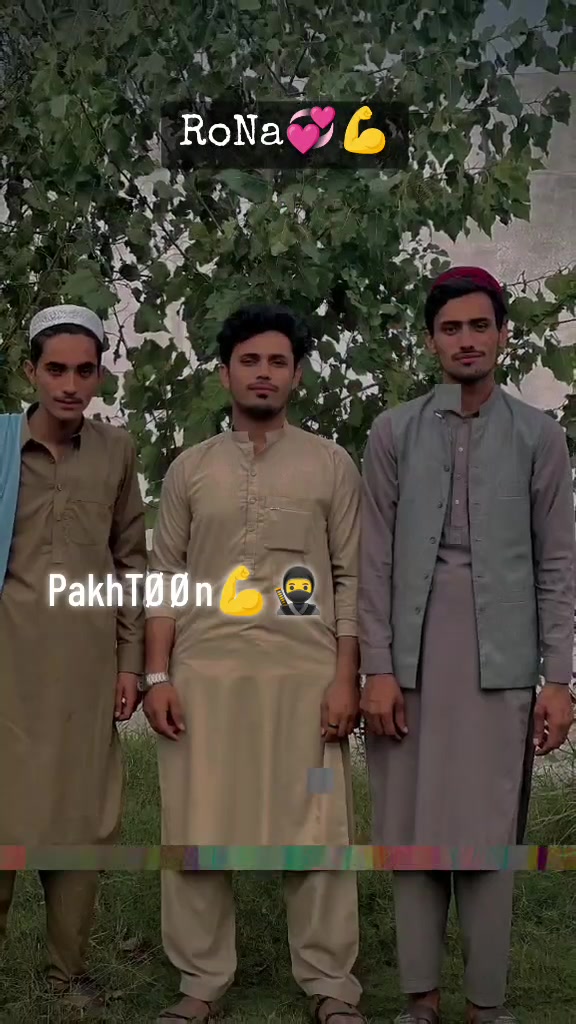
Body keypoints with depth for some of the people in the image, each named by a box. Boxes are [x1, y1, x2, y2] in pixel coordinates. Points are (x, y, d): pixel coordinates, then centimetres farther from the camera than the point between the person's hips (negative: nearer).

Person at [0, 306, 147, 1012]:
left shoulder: (116, 450, 7)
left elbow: (132, 559, 11)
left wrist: (131, 660, 6)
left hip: (89, 658, 2)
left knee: (84, 814, 6)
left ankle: (69, 967, 18)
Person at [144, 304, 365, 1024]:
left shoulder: (331, 465, 7)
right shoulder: (189, 469, 11)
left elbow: (351, 579, 4)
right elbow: (165, 578, 9)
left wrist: (346, 677, -5)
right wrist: (157, 675, -1)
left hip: (306, 672, -1)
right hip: (204, 671, 2)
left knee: (314, 831, 1)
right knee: (195, 830, 4)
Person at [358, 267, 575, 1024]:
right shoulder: (394, 433, 8)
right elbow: (375, 561, 4)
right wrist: (377, 667, -4)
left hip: (500, 663, -1)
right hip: (413, 660, 1)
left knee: (490, 834, 2)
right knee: (414, 831, 5)